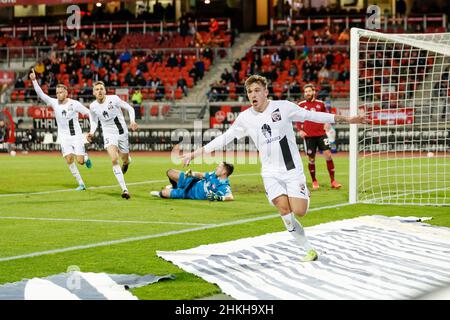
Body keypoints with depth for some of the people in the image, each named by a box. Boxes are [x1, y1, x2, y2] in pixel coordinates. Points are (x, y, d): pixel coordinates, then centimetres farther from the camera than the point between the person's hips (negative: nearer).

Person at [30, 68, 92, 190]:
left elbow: (88, 113, -2)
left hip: (76, 135, -2)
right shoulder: (54, 102, -2)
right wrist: (34, 80, -20)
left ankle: (85, 157, 30)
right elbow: (41, 94, -9)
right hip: (64, 137, 2)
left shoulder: (74, 104, -9)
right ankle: (81, 184, -3)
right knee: (69, 159, -12)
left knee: (80, 161, -9)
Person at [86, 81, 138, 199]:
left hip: (122, 132, 0)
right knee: (114, 160, -23)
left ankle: (125, 163, 56)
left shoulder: (114, 99, -12)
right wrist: (92, 132, -5)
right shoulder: (93, 106, -4)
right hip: (109, 133, 0)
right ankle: (124, 189, -21)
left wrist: (132, 121, -18)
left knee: (125, 160, 12)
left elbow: (130, 108, -3)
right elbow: (94, 121, 13)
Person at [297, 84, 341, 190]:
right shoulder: (301, 105, 4)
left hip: (321, 134, 1)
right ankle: (314, 181, 20)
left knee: (328, 155, -9)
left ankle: (333, 181, -2)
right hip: (309, 136, -1)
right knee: (311, 159, 2)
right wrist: (300, 130, -4)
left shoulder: (320, 104, 8)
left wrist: (328, 124, -1)